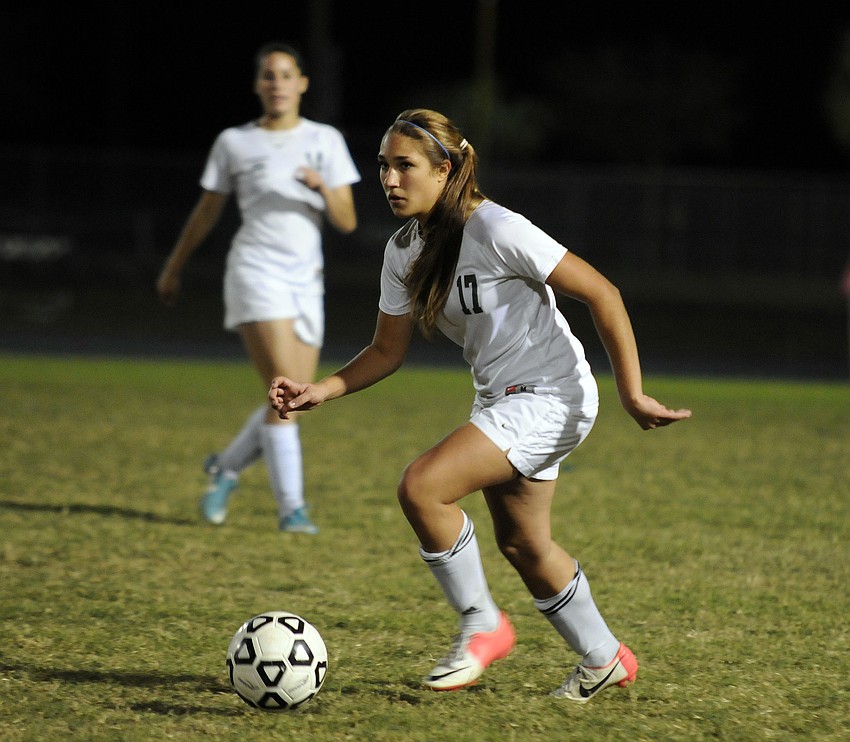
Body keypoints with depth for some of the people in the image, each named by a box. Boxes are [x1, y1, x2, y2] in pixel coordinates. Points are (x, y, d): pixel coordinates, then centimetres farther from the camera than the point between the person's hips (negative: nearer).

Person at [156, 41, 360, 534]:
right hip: (256, 269, -3)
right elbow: (207, 212, 17)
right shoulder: (234, 142, 6)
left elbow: (347, 222, 3)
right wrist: (174, 268, 23)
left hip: (307, 280, 3)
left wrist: (322, 188, -17)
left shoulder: (326, 141, 9)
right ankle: (292, 507, -15)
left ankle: (226, 467, 26)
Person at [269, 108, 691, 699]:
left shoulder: (495, 230, -22)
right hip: (502, 400, 9)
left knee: (422, 486, -21)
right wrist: (321, 391, -7)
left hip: (551, 396, -9)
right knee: (522, 545, 17)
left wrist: (633, 394, -18)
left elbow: (602, 294, -19)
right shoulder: (404, 251, 2)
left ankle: (482, 627, -4)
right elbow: (388, 351, 10)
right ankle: (605, 659, 36)